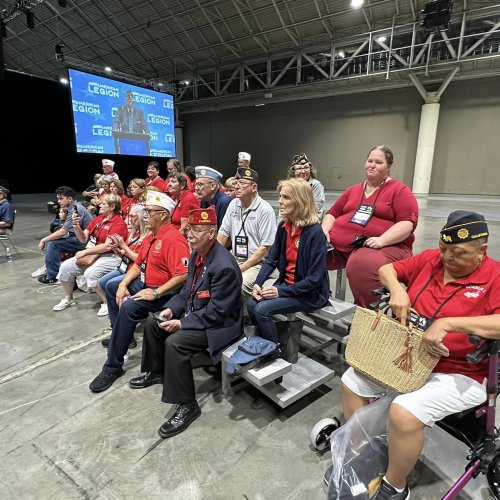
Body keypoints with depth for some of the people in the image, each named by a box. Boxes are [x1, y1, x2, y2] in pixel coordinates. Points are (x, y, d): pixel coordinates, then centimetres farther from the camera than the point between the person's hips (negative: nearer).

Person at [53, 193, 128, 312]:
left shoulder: (119, 223, -13)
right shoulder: (98, 219, 10)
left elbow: (107, 246, -20)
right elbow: (84, 239, 12)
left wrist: (84, 252, -13)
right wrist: (76, 226, -7)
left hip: (110, 257, -8)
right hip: (93, 254, 8)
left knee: (90, 273, -31)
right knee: (65, 266, -2)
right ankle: (68, 299, 18)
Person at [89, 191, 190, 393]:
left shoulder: (173, 239, -23)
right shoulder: (151, 236, 10)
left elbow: (183, 275, -32)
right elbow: (138, 264, 16)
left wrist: (156, 293, -29)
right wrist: (124, 284, 1)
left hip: (163, 293, -11)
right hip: (145, 284, 11)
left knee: (128, 307, -31)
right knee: (111, 287, 22)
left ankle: (113, 366, -15)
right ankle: (120, 336, 30)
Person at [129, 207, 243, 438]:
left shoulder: (224, 266, -30)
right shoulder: (196, 254, -1)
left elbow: (216, 313, -27)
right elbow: (188, 290, 12)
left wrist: (182, 323, -22)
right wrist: (171, 309, -2)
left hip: (219, 324, -10)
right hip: (195, 313, 10)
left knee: (174, 343, -27)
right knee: (152, 323, 12)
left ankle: (187, 405, -9)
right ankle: (157, 372, 34)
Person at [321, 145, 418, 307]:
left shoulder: (400, 190, 6)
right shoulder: (353, 190, 23)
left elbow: (407, 223, -6)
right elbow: (332, 213, 25)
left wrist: (382, 240, -21)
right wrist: (325, 230, 3)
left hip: (387, 247, -5)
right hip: (339, 244, 5)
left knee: (361, 266, -39)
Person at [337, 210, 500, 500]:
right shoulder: (429, 259, 0)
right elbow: (387, 269, 7)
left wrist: (448, 323, -35)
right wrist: (397, 291, -14)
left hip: (458, 375, -6)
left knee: (404, 412, -28)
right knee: (352, 381, 3)